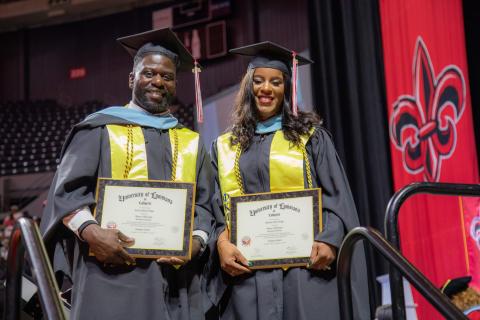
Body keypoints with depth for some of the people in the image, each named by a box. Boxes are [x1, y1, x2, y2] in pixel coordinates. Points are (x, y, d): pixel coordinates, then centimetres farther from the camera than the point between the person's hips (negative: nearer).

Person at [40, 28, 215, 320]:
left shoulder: (191, 142, 18)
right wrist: (90, 231, -17)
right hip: (113, 273, -3)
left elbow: (204, 205, 13)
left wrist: (197, 241, -7)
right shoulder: (100, 129, 7)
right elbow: (67, 191, 1)